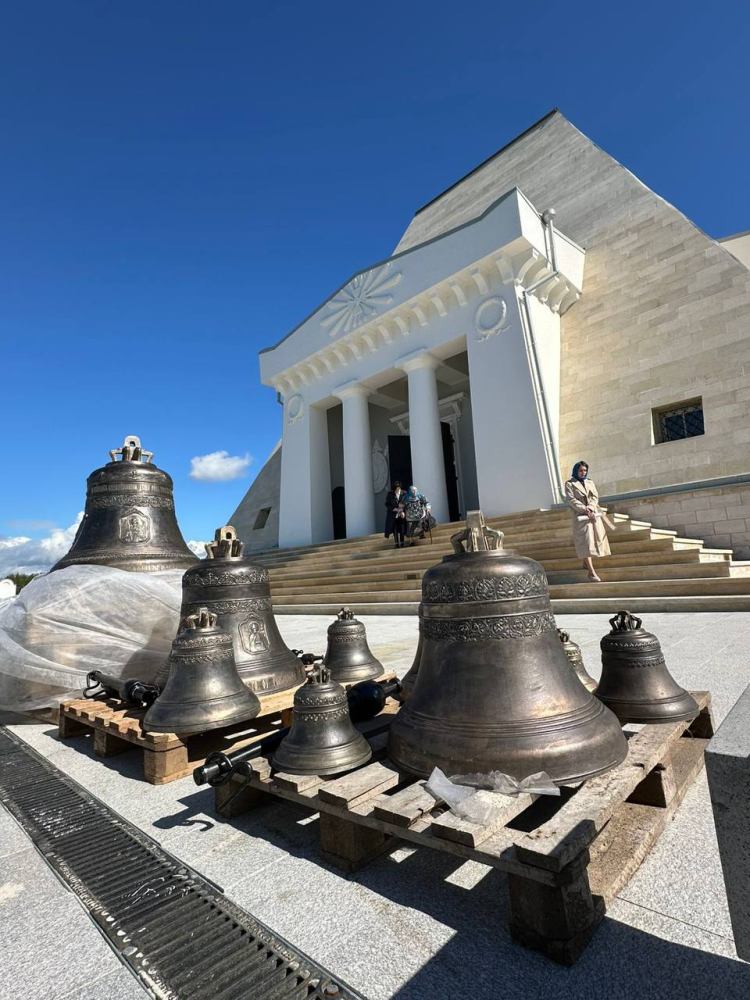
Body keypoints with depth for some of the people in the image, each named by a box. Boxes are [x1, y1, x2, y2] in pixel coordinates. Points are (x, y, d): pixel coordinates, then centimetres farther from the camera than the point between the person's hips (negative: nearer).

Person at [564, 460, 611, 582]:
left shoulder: (590, 482, 15)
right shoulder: (569, 484, 1)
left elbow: (595, 496, 5)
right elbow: (571, 499, -8)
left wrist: (590, 507, -14)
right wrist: (585, 509, -18)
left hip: (594, 513, 5)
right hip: (580, 515, -5)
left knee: (596, 538, 8)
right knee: (586, 541, -11)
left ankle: (586, 563, 30)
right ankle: (591, 572, -14)